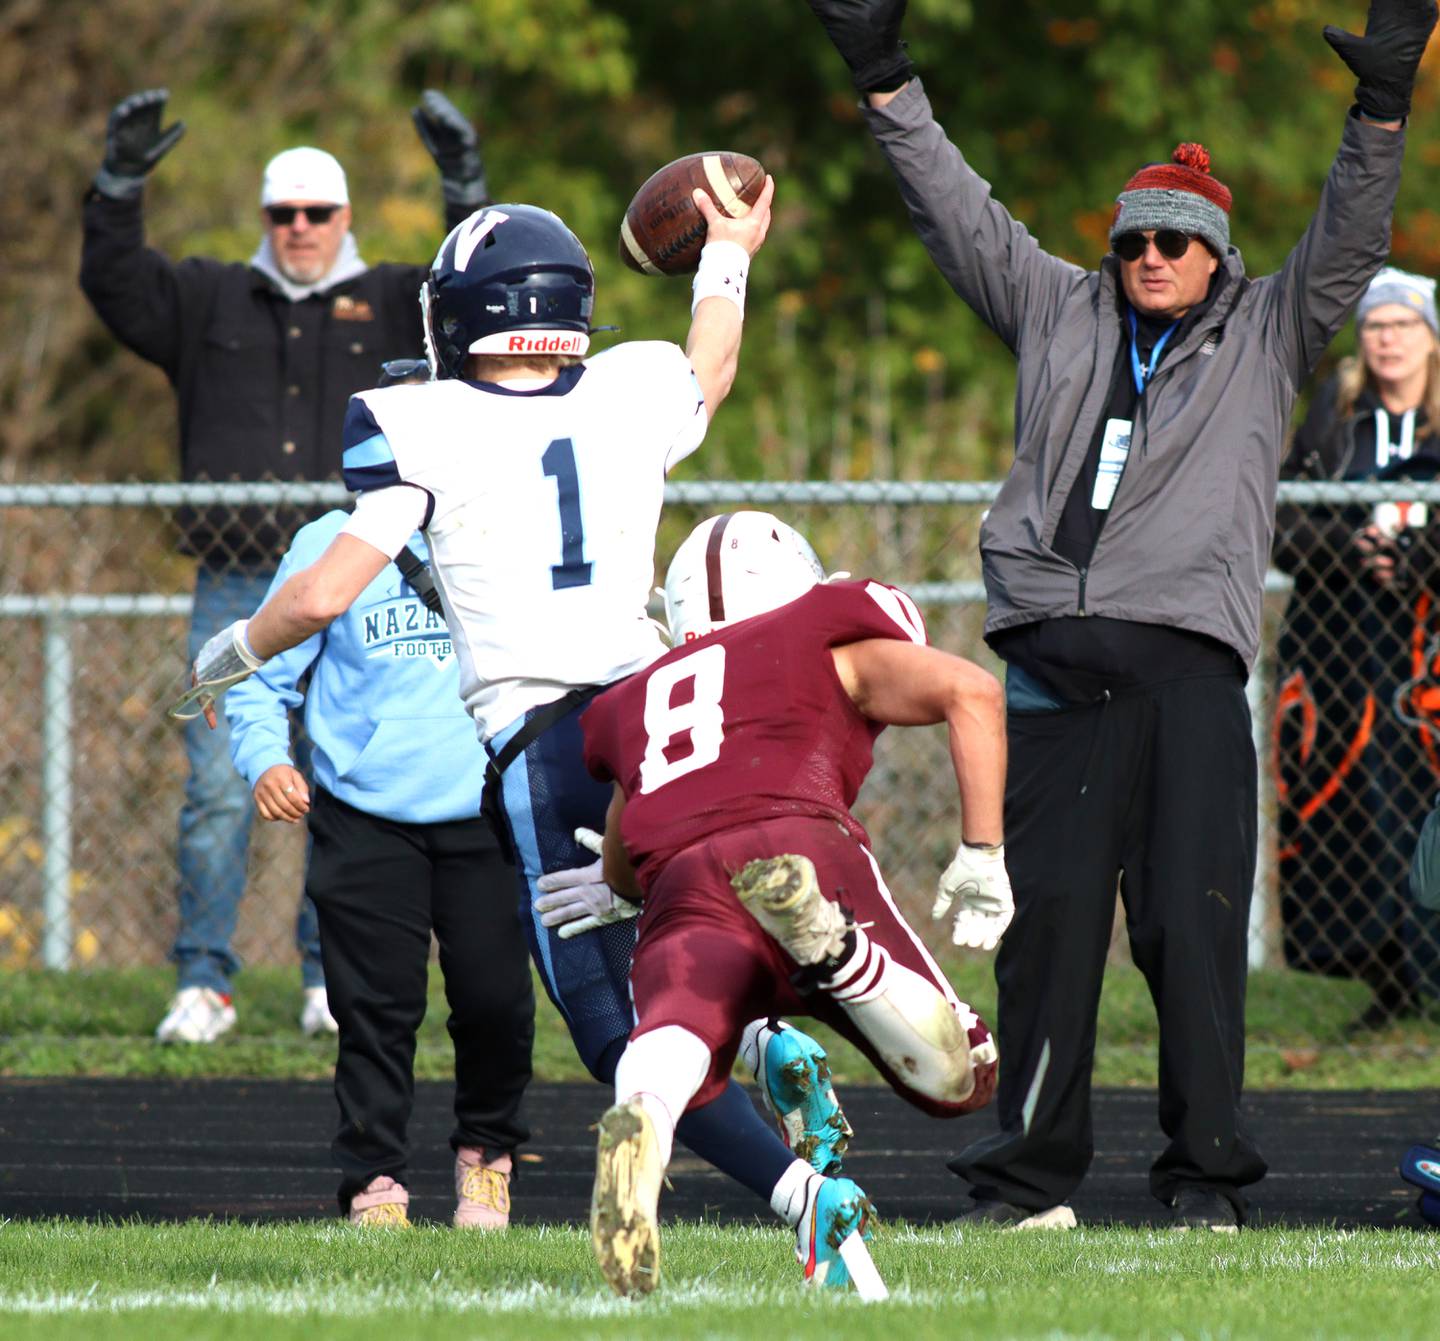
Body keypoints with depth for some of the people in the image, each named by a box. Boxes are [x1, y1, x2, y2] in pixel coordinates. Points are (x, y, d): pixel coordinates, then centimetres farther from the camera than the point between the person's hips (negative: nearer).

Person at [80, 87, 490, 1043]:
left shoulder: (391, 308, 11)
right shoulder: (209, 302, 13)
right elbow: (116, 282, 2)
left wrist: (466, 189, -14)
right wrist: (122, 184, -11)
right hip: (236, 587, 0)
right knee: (217, 788, -6)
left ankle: (333, 980, 10)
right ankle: (203, 985, -3)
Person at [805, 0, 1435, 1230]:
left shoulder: (1264, 338, 14)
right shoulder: (1061, 317, 20)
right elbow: (960, 213, 21)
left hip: (1187, 658, -2)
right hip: (1055, 656, 2)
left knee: (1192, 922, -8)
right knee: (1047, 918, -1)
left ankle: (1207, 1173, -4)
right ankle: (1032, 1174, 4)